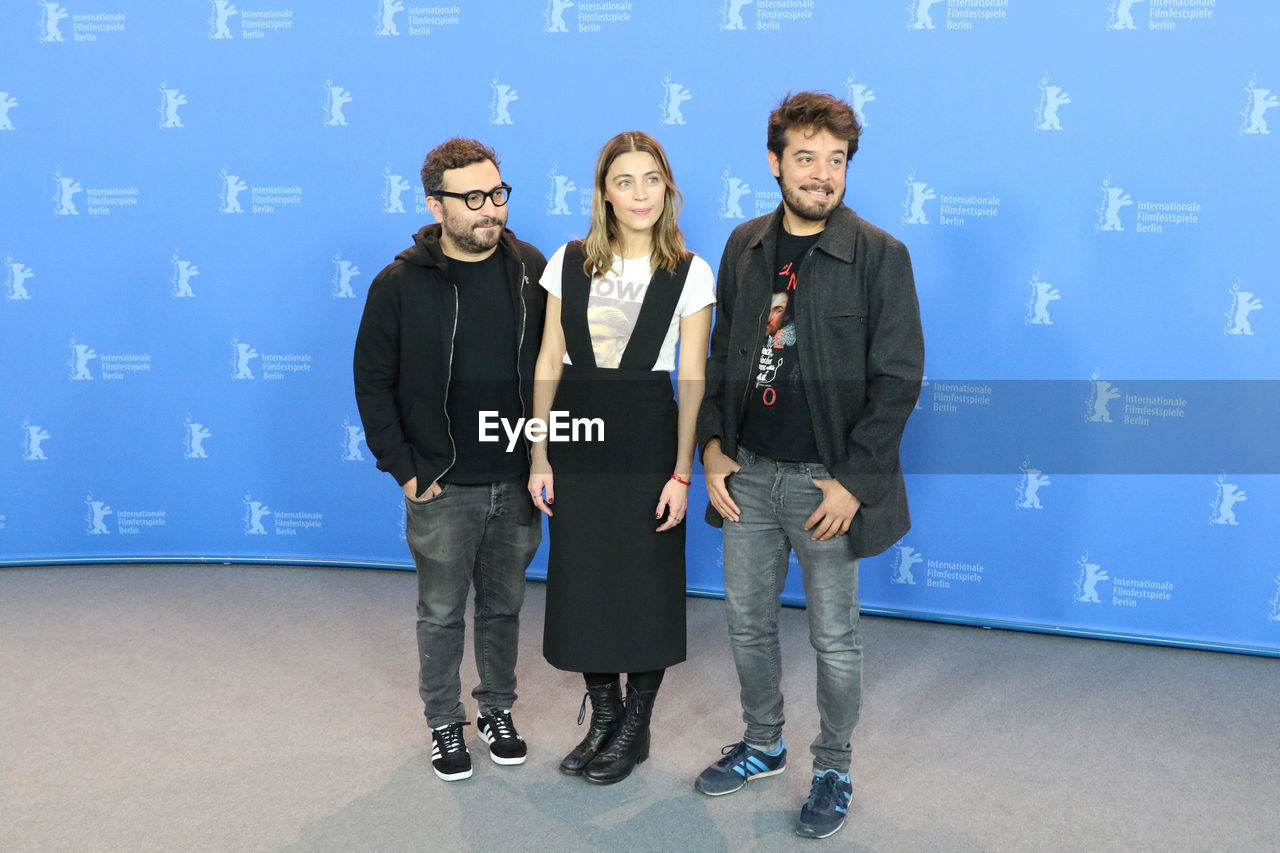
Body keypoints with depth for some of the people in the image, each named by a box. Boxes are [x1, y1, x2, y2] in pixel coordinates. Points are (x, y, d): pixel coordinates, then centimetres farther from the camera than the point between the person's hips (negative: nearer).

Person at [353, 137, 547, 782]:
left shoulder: (530, 269, -1)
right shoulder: (402, 283, -8)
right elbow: (373, 383, -2)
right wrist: (403, 469, -6)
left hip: (518, 483, 2)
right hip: (442, 487, -2)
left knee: (503, 605, 17)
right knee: (441, 611, 11)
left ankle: (498, 710, 36)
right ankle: (444, 723, 30)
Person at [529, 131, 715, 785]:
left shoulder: (690, 274, -3)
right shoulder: (570, 262, 4)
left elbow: (692, 379, -5)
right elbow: (549, 362, 4)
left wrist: (681, 472, -9)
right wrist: (539, 456, 1)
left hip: (647, 436, -2)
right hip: (578, 434, 3)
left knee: (646, 585, 6)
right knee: (581, 581, 9)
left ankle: (636, 726, 25)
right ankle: (602, 714, 30)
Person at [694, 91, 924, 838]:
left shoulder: (880, 255, -10)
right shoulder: (745, 246, 5)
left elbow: (898, 379, -11)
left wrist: (854, 481, -15)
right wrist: (713, 445, 2)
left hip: (827, 482, -4)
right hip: (748, 473, 5)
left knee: (835, 638, 9)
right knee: (749, 621, 17)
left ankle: (834, 770, 30)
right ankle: (764, 744, 39)